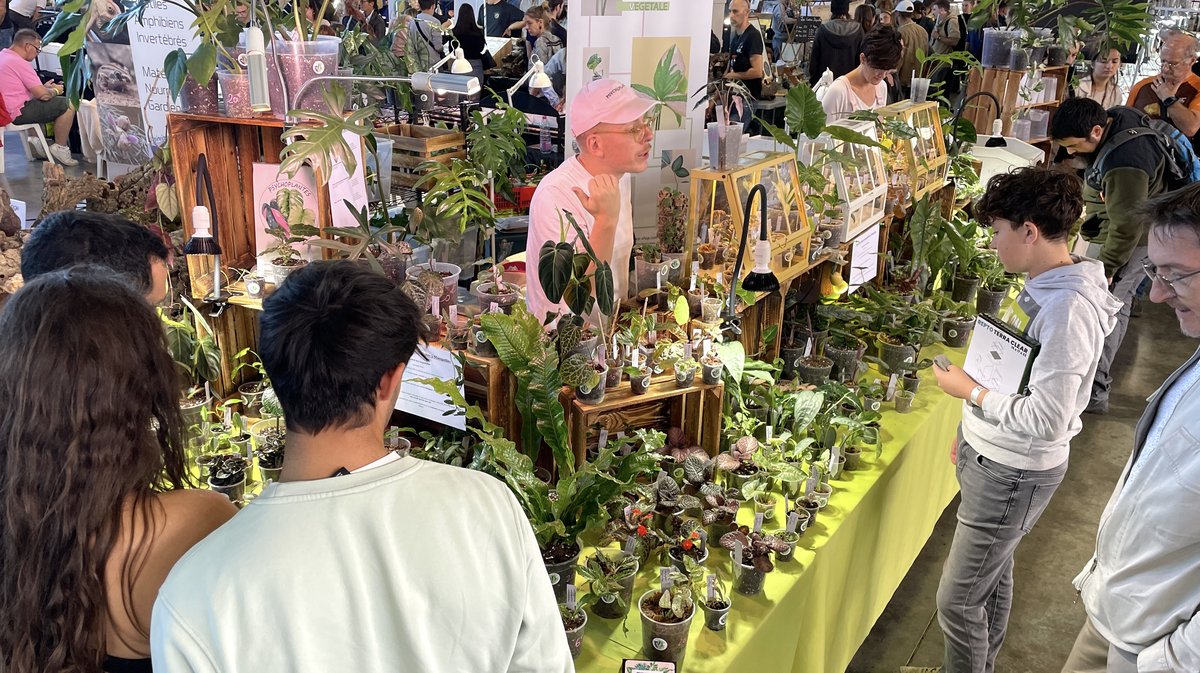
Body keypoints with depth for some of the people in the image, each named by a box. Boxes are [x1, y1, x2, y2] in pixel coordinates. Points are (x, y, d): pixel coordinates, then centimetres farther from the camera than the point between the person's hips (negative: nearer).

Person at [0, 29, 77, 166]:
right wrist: (55, 91, 3)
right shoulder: (19, 62, -18)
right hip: (17, 113, -10)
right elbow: (43, 95, -19)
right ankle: (60, 148, -2)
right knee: (68, 105, -8)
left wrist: (44, 87, 16)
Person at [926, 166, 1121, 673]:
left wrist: (970, 392, -19)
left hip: (1014, 476, -9)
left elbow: (1046, 420, -30)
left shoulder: (1067, 308, -28)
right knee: (994, 573, 25)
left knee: (958, 601, 1)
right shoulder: (1043, 285, 2)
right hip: (994, 457, 10)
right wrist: (972, 431, 18)